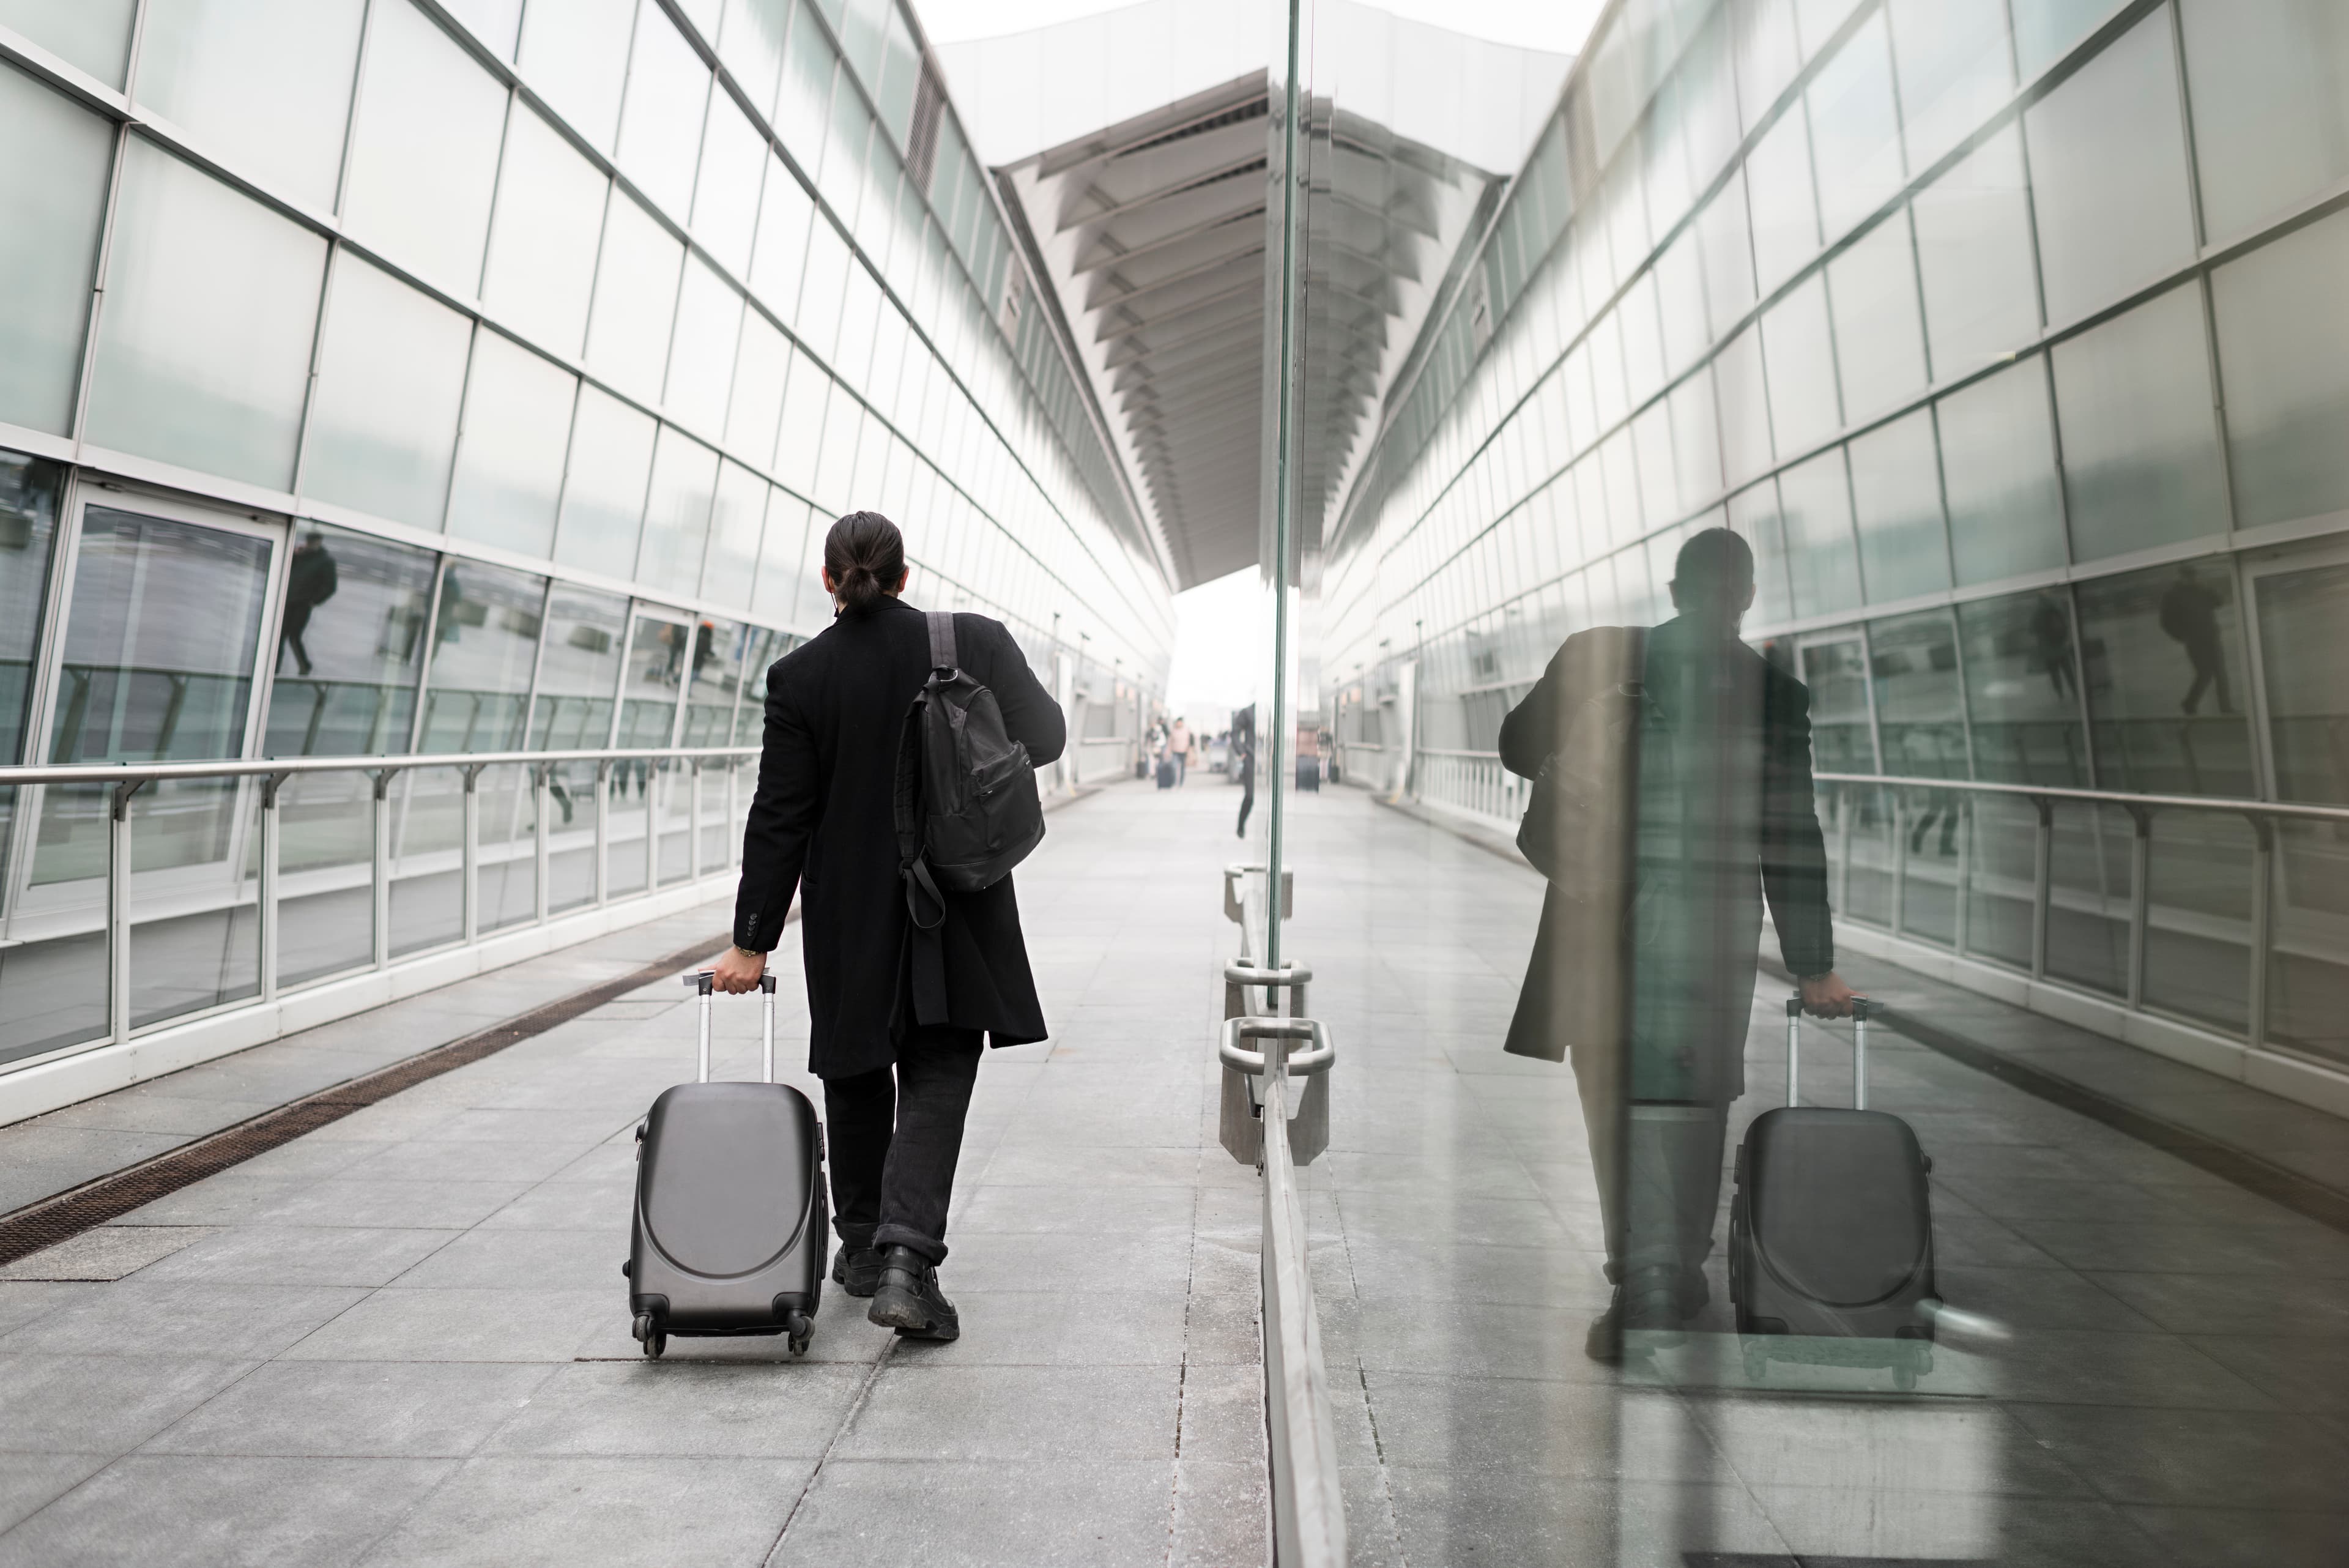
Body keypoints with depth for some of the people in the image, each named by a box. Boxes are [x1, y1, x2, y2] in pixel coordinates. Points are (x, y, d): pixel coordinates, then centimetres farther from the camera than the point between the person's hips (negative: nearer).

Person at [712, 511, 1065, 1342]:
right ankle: (907, 1258, -10)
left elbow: (780, 819, -8)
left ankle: (862, 1247, 32)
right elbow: (1043, 737, 3)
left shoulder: (799, 676, -8)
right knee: (937, 1082, 5)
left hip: (849, 915, 1)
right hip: (957, 910, 0)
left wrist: (753, 940, -3)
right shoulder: (976, 642, -7)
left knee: (858, 1080, 18)